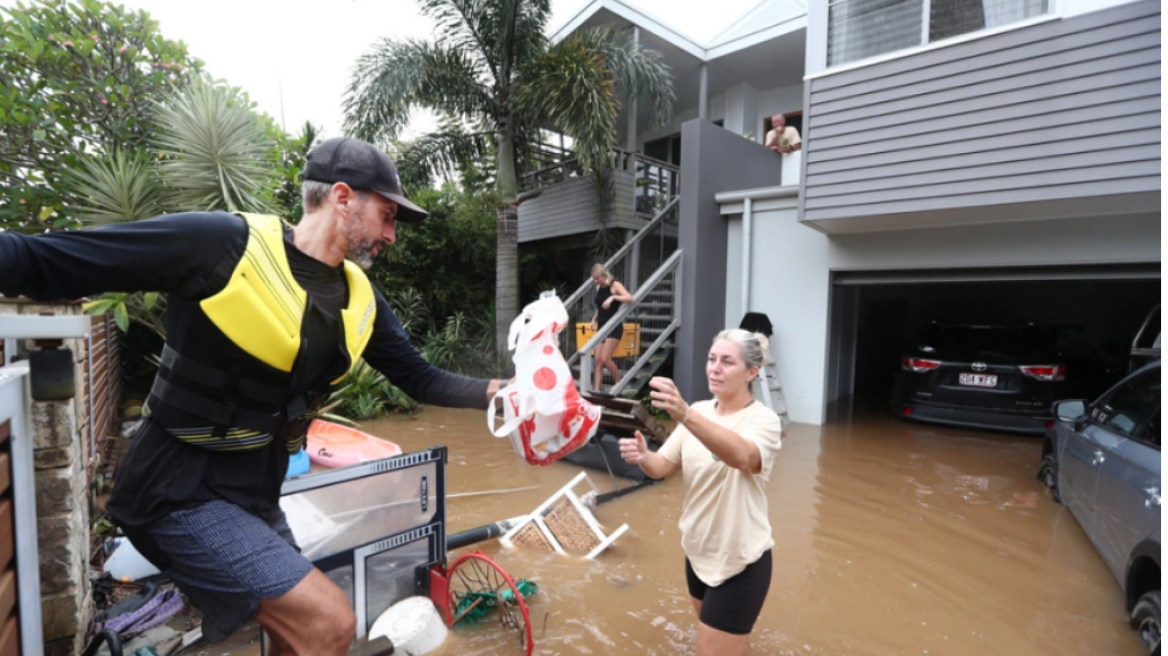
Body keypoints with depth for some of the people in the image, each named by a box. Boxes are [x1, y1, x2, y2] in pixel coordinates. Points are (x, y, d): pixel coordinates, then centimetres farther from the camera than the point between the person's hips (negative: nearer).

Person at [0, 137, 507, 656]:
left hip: (256, 495, 7)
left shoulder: (359, 299, -2)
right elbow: (44, 264, -16)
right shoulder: (221, 243, -20)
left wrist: (499, 391, -4)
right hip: (182, 489, -7)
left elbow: (419, 379, 3)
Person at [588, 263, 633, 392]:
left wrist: (613, 297, -35)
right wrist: (594, 319, 6)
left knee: (605, 358, -10)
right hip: (601, 327, 7)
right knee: (598, 360, 0)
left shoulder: (615, 285, -9)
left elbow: (630, 299, -24)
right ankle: (596, 390, 2)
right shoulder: (598, 288, 10)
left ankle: (618, 381, 13)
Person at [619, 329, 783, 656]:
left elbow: (741, 456, -42)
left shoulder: (763, 419, -19)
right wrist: (642, 455, -28)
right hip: (698, 552, 6)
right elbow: (662, 466, -5)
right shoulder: (699, 412, -1)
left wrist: (684, 414, -57)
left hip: (740, 563, -6)